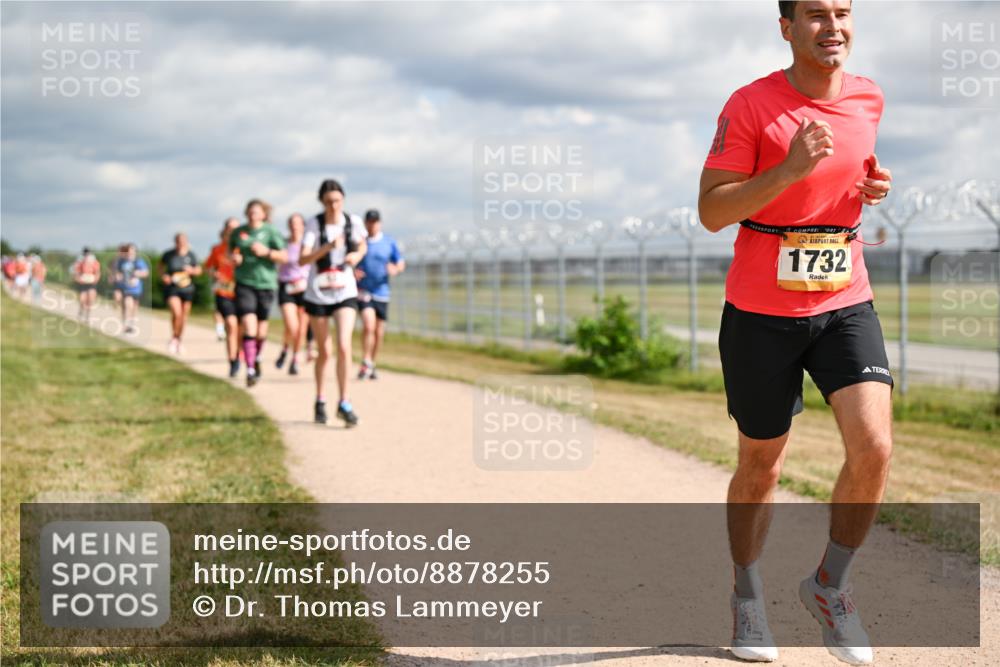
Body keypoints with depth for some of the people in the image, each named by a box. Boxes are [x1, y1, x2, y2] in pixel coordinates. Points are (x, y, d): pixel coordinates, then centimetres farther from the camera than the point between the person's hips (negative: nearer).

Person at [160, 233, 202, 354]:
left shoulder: (190, 255, -3)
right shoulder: (169, 254, -7)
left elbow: (199, 270, 7)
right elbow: (161, 265, 11)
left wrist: (192, 271, -14)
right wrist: (163, 275, -6)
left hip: (187, 289, 3)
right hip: (172, 288, -3)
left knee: (184, 316, 10)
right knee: (176, 313, -19)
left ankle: (179, 341, 31)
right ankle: (173, 338, 4)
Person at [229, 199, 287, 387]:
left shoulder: (271, 232, -1)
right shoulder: (238, 232, 6)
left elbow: (284, 256, -3)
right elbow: (231, 251, 23)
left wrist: (267, 252, -19)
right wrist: (233, 257, 0)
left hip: (266, 283, 0)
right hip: (244, 283, 0)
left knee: (261, 328, 11)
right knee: (249, 327, -15)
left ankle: (257, 359, 41)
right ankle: (250, 370, -16)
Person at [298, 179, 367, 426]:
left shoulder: (353, 222, -3)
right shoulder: (314, 224, -11)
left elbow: (362, 246, 17)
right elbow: (303, 259, -21)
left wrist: (357, 255, -6)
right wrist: (328, 247, -35)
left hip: (345, 293, 1)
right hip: (318, 294, -1)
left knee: (344, 346, -16)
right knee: (323, 352, 9)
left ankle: (344, 403, -9)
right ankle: (320, 402, 27)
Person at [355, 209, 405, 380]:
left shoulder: (389, 242, 5)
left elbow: (401, 263, 10)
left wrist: (395, 269, -13)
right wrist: (351, 272, -15)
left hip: (382, 293, 3)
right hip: (363, 291, -3)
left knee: (379, 332, 8)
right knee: (368, 325, -21)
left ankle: (372, 365, 25)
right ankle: (366, 363, -12)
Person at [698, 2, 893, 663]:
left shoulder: (868, 98, 5)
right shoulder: (751, 105, -11)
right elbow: (712, 213, -13)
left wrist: (872, 187, 2)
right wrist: (790, 169, -25)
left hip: (846, 303, 3)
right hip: (761, 312, -3)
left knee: (874, 447, -14)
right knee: (761, 466, 9)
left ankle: (829, 585, 10)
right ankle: (747, 595, 33)